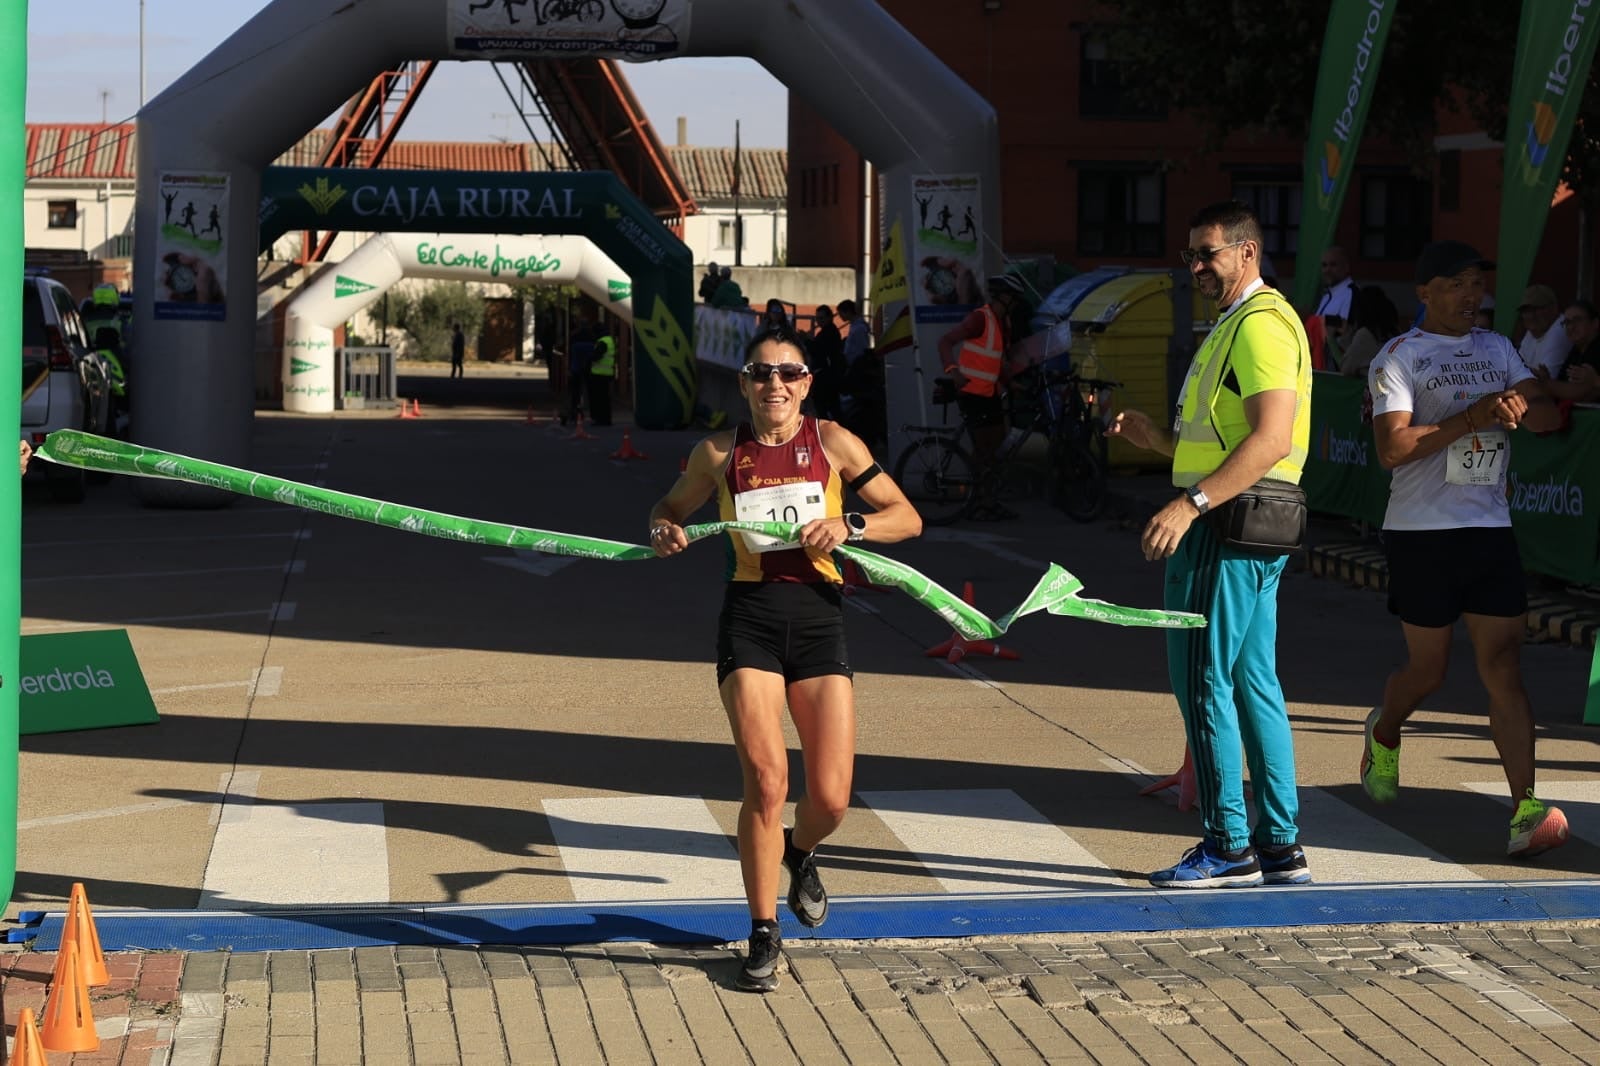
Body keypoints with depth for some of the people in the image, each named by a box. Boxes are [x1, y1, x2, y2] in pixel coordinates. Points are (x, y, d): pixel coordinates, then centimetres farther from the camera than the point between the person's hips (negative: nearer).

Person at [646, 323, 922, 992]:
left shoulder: (832, 443, 2)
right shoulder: (719, 453, 4)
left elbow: (907, 518, 3)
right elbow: (671, 506, 21)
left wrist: (848, 525, -15)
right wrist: (663, 531, -2)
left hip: (818, 617, 1)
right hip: (749, 618, 0)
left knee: (830, 798, -3)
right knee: (766, 780, -13)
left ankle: (801, 853, 37)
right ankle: (763, 935, 5)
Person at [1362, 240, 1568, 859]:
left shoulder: (1497, 350, 14)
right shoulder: (1399, 359, -4)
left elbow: (1549, 415, 9)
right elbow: (1391, 448, -15)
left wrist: (1522, 407, -14)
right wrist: (1470, 418, -22)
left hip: (1491, 528, 4)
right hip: (1422, 533, -4)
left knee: (1504, 669, -6)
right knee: (1427, 669, 7)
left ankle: (1526, 810, -12)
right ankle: (1382, 737, 40)